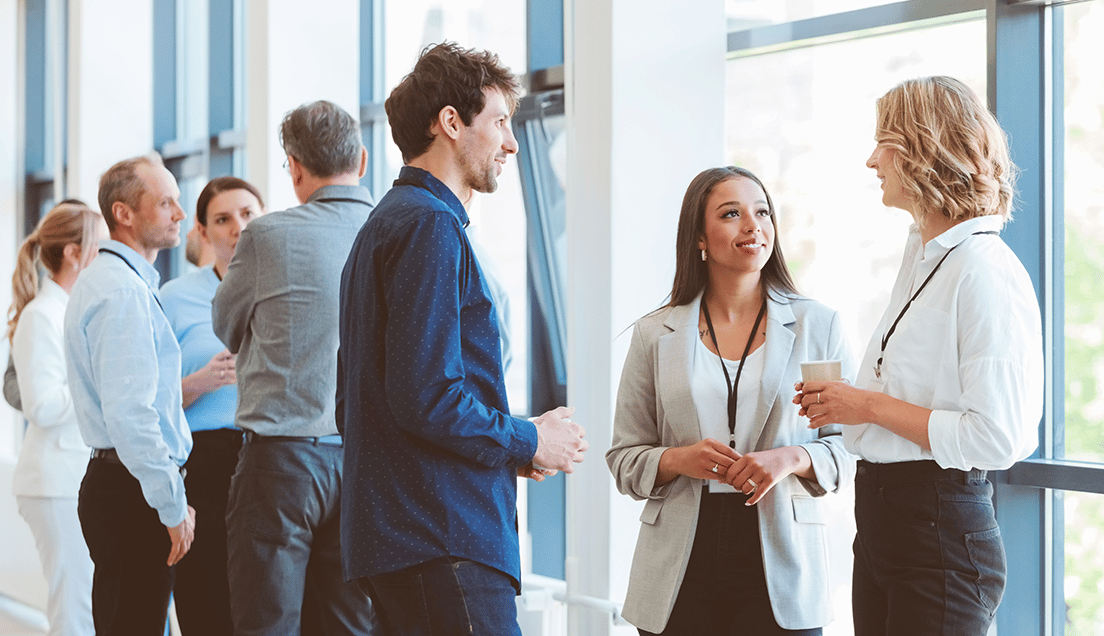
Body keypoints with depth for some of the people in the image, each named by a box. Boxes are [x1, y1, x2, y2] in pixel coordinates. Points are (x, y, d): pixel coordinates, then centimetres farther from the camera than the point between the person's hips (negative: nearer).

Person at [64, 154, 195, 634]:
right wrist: (174, 505, -17)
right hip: (133, 493, -11)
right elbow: (129, 413, -22)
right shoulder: (122, 291, -15)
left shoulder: (102, 280, 19)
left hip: (111, 482, 11)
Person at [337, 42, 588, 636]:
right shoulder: (430, 225, -11)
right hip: (444, 542, -10)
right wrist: (529, 442, -6)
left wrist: (511, 442, 15)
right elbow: (427, 397, -21)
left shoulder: (384, 224, 21)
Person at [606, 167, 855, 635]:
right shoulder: (655, 335, 7)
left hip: (780, 562, 0)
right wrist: (680, 460, -12)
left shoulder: (817, 325, 6)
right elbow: (624, 461, 8)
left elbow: (851, 446, 5)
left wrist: (792, 459, -15)